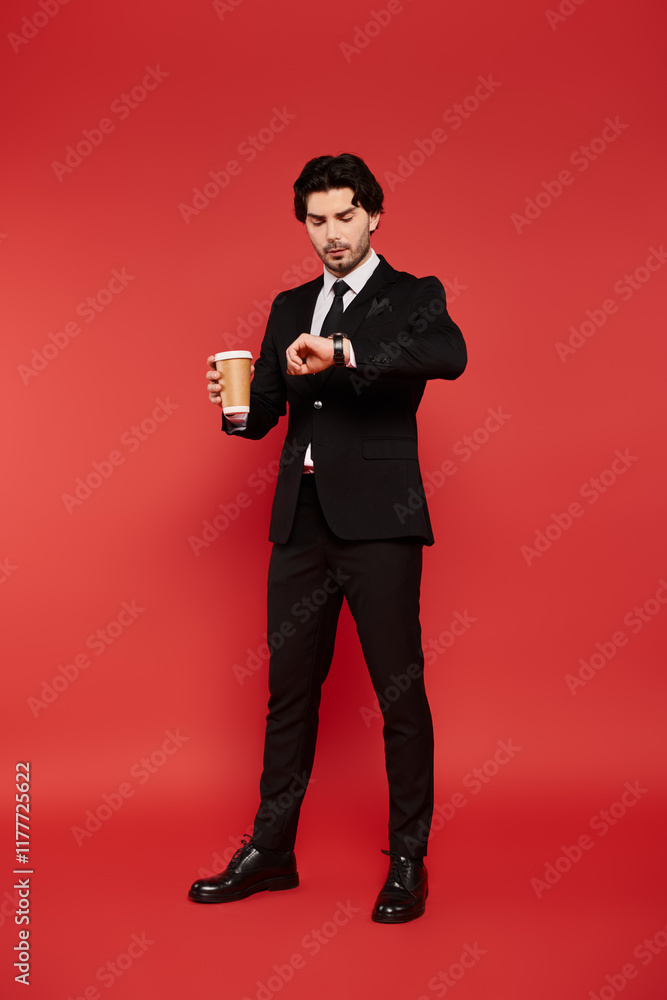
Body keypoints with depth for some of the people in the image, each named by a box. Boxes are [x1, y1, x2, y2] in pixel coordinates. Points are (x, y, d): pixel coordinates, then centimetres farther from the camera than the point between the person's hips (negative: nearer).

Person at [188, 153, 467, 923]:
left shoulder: (413, 297, 2)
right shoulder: (290, 308, 18)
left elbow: (450, 355, -20)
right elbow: (265, 413, 13)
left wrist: (344, 353, -29)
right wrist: (237, 407, -9)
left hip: (378, 520, -5)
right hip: (301, 520, 5)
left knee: (400, 692, 2)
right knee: (289, 688, 12)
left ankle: (408, 862, 17)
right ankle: (271, 850, 25)